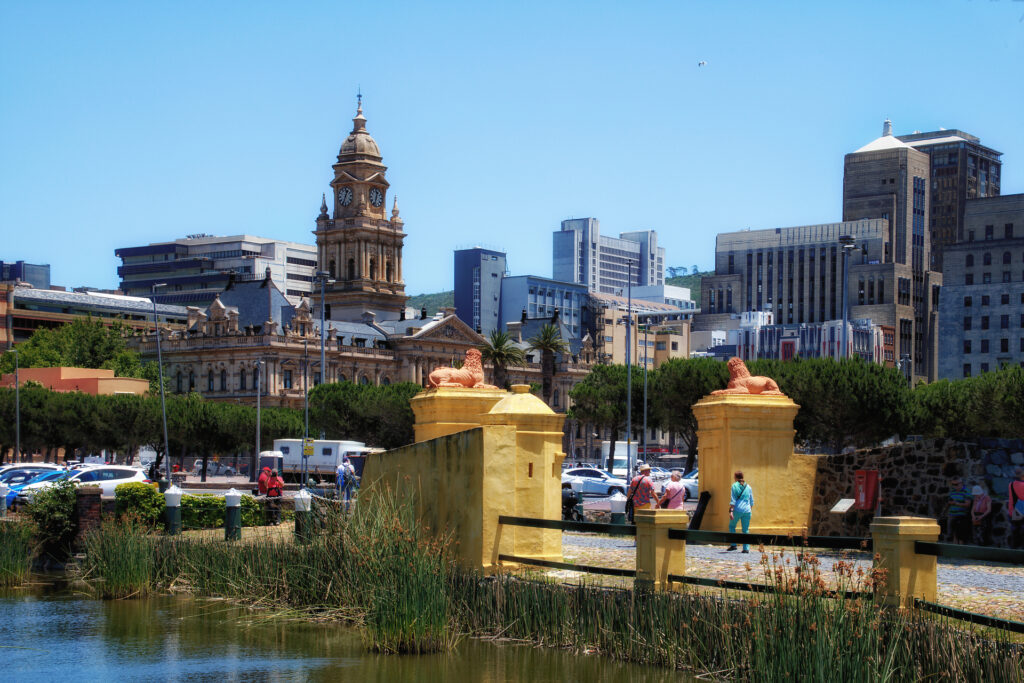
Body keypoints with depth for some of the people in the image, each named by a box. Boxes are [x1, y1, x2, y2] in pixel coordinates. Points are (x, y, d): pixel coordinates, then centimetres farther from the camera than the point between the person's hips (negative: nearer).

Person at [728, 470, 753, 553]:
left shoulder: (734, 486, -1)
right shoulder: (748, 486, 11)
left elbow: (732, 500, -9)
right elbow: (751, 501, 16)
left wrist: (731, 511, -13)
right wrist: (750, 510, 30)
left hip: (737, 510, -3)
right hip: (747, 510, 3)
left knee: (732, 526, 17)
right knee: (746, 530, 7)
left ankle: (733, 545, 8)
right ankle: (746, 548, 0)